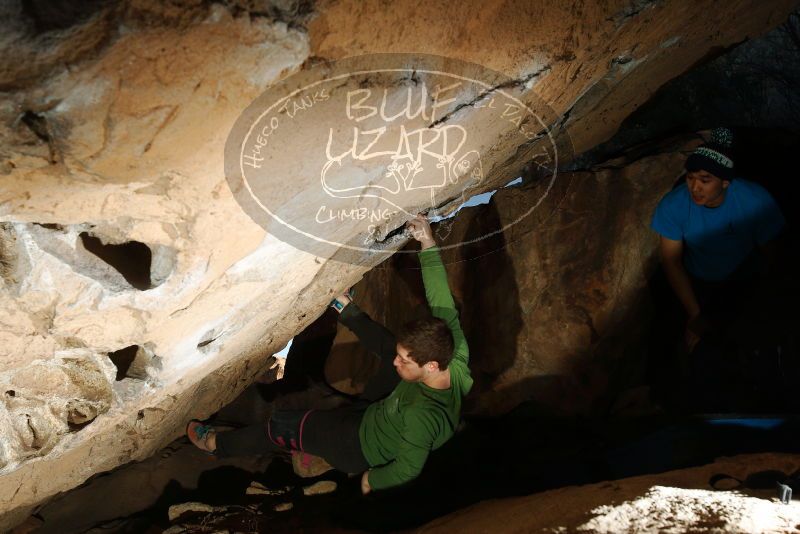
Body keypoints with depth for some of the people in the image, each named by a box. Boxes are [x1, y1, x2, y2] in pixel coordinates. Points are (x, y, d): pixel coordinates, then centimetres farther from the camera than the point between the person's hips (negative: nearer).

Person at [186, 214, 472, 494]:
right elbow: (442, 302, -22)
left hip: (362, 447, -6)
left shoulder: (420, 417, -45)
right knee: (388, 346, 5)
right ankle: (346, 310, 31)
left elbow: (408, 470, -31)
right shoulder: (455, 356, -28)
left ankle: (217, 443, 33)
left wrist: (372, 480, -11)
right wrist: (428, 243, -26)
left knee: (283, 426, 9)